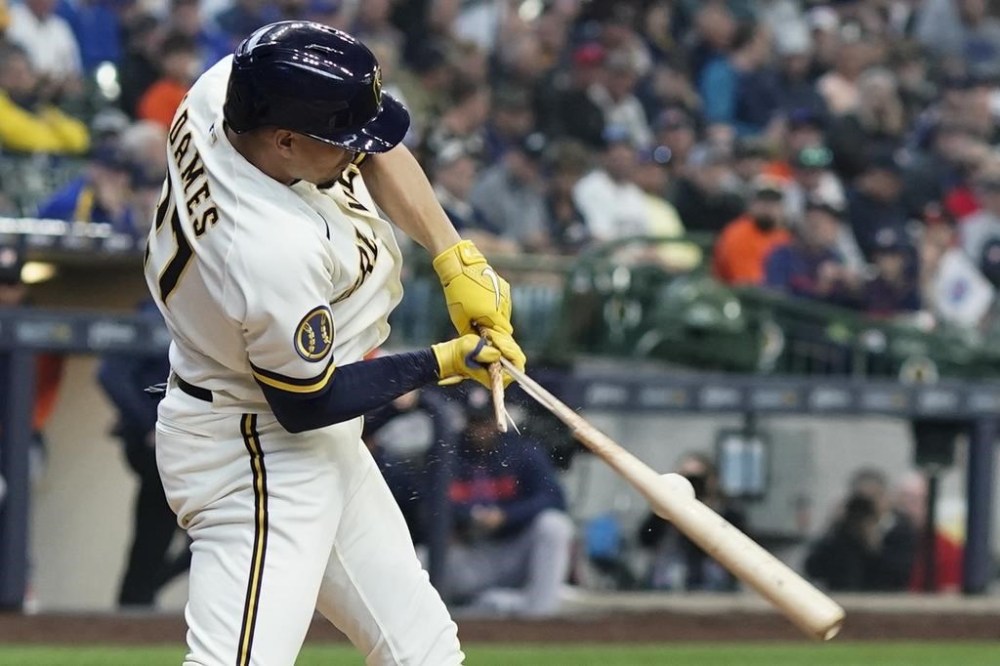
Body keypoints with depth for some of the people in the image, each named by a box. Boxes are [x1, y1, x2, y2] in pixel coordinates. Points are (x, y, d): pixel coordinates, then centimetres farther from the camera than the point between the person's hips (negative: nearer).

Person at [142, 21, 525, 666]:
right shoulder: (278, 255, -36)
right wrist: (445, 363, -9)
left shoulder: (224, 90, -13)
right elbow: (305, 405, -20)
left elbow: (374, 145, 5)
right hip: (256, 461, -10)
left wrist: (454, 254, -6)